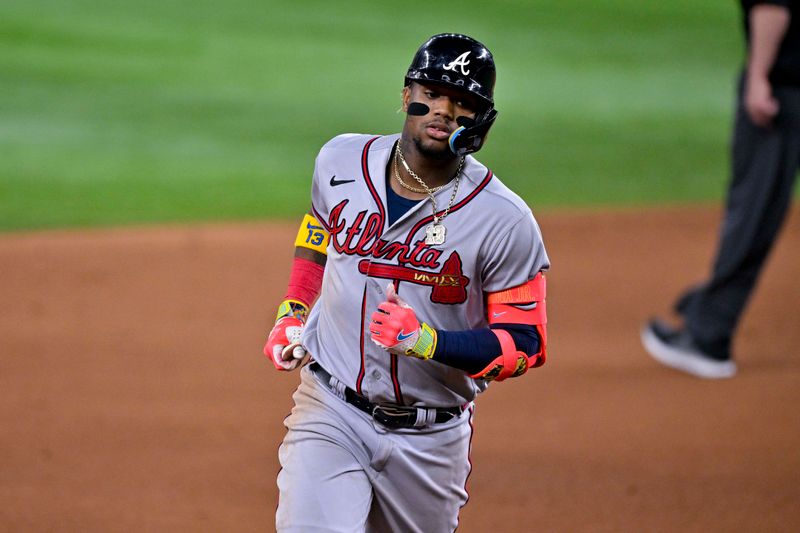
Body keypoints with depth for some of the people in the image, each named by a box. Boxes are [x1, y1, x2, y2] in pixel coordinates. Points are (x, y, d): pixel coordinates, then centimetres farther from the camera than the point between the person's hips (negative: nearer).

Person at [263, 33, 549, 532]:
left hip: (430, 437, -1)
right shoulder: (342, 160, -4)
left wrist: (427, 340, -27)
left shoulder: (505, 221, -15)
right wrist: (292, 312, 11)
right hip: (330, 414, 1)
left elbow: (525, 344, -13)